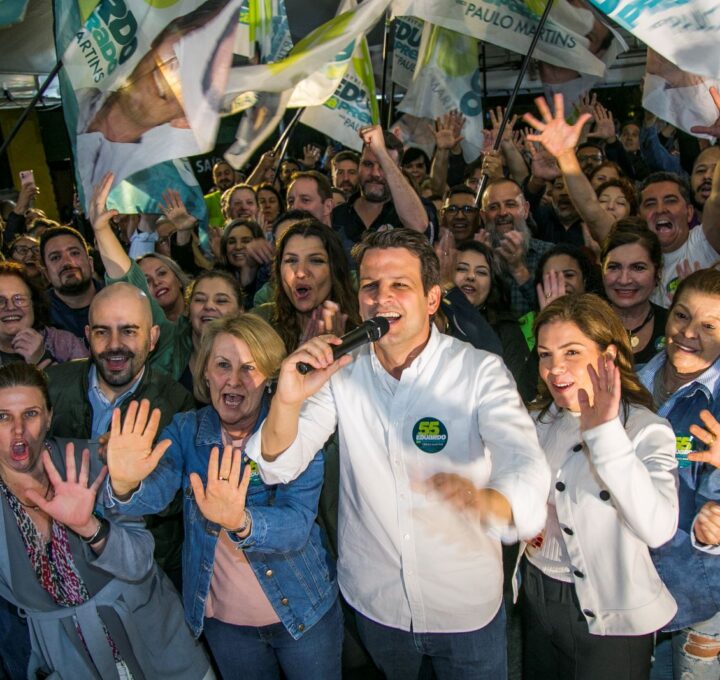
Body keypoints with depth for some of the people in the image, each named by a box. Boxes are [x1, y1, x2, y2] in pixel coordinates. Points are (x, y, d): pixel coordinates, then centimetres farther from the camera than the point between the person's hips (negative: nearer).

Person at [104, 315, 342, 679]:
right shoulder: (186, 430, -8)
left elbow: (297, 525, -29)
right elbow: (155, 492, -24)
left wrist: (240, 522, -48)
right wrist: (125, 485, -46)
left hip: (303, 612, -2)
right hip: (223, 620, 2)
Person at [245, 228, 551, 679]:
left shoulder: (480, 370, -16)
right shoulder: (342, 371, -8)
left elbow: (527, 468, -29)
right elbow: (279, 467, -11)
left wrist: (483, 501, -53)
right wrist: (287, 400, -33)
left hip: (467, 604, -2)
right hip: (373, 600, 3)